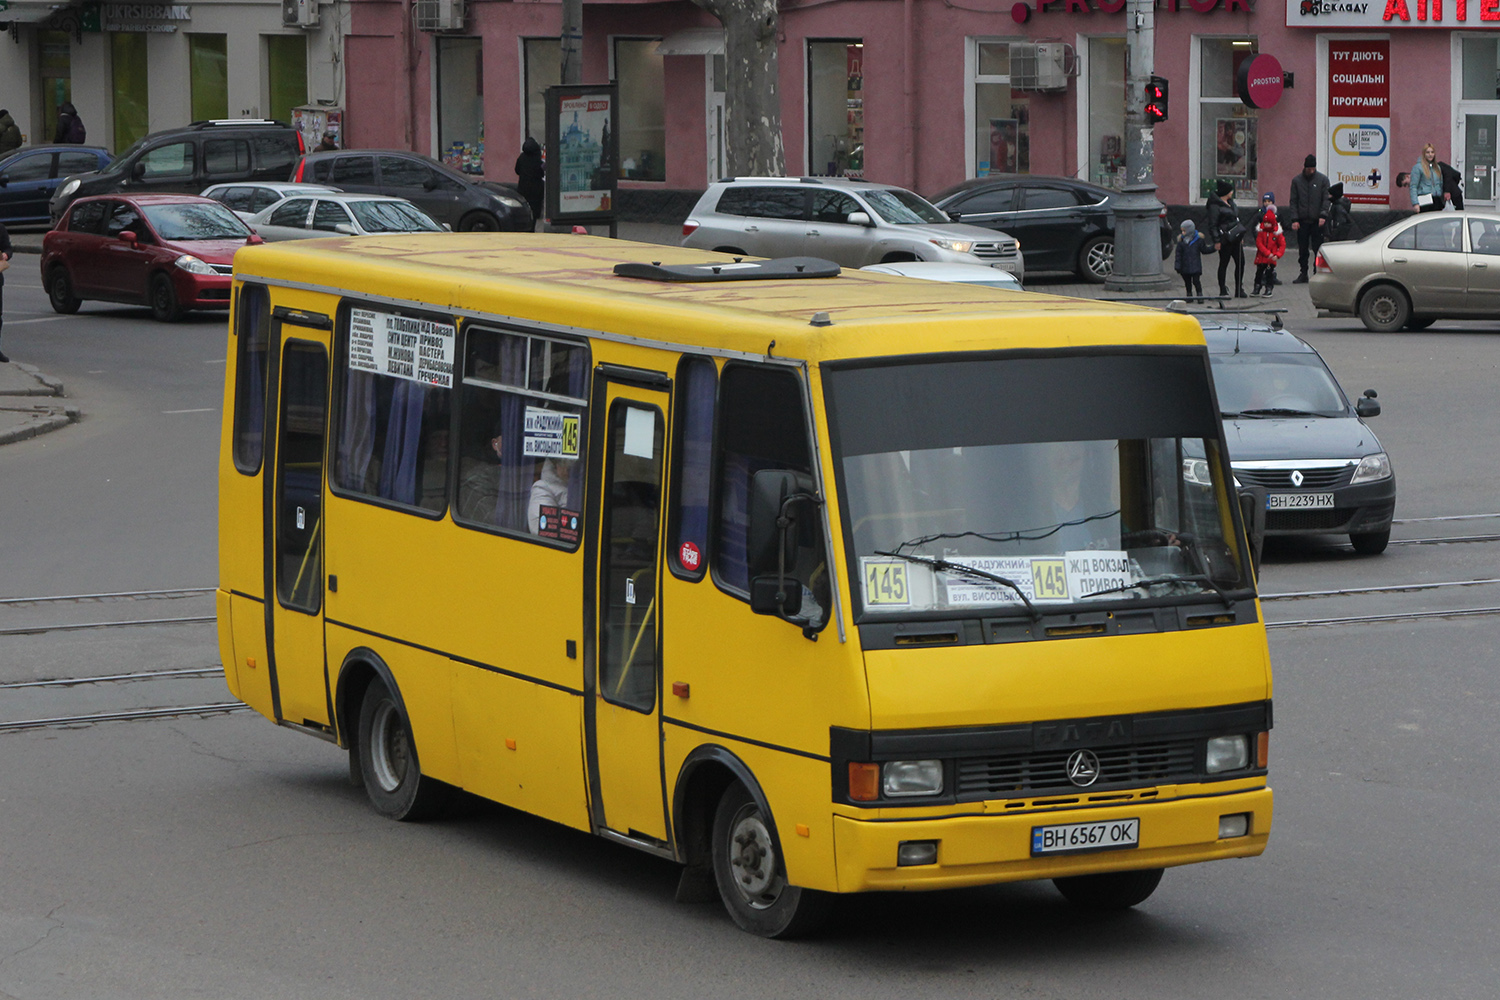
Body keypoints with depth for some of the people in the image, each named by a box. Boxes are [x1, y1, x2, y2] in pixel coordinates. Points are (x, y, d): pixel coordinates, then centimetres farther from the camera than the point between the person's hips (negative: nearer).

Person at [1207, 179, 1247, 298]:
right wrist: (1216, 240, -17)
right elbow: (1212, 225, -13)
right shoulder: (1215, 206, -11)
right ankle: (1222, 290, 7)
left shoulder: (1231, 202, 16)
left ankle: (1239, 290, 15)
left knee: (1240, 262, 6)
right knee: (1224, 263, -1)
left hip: (1235, 238, 8)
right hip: (1225, 239, -8)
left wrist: (1241, 236, 23)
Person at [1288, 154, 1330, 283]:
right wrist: (1294, 219, -4)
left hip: (1317, 221, -2)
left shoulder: (1322, 180, 3)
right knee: (1303, 250, 4)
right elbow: (1293, 201, 6)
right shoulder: (1296, 181, 7)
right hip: (1302, 221, 2)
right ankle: (1303, 274, 12)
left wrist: (1323, 215, -13)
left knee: (1318, 249, -3)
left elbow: (1326, 199, 1)